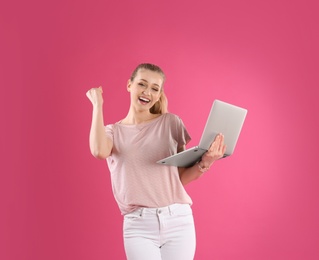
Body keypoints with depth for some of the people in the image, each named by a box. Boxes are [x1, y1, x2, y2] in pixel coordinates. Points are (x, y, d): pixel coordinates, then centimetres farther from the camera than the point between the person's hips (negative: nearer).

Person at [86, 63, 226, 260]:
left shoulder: (171, 122, 8)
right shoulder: (113, 131, 9)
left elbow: (182, 177, 9)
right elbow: (99, 151, -17)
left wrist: (205, 163, -12)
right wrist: (98, 105, -4)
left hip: (179, 222, 1)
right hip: (138, 226, -1)